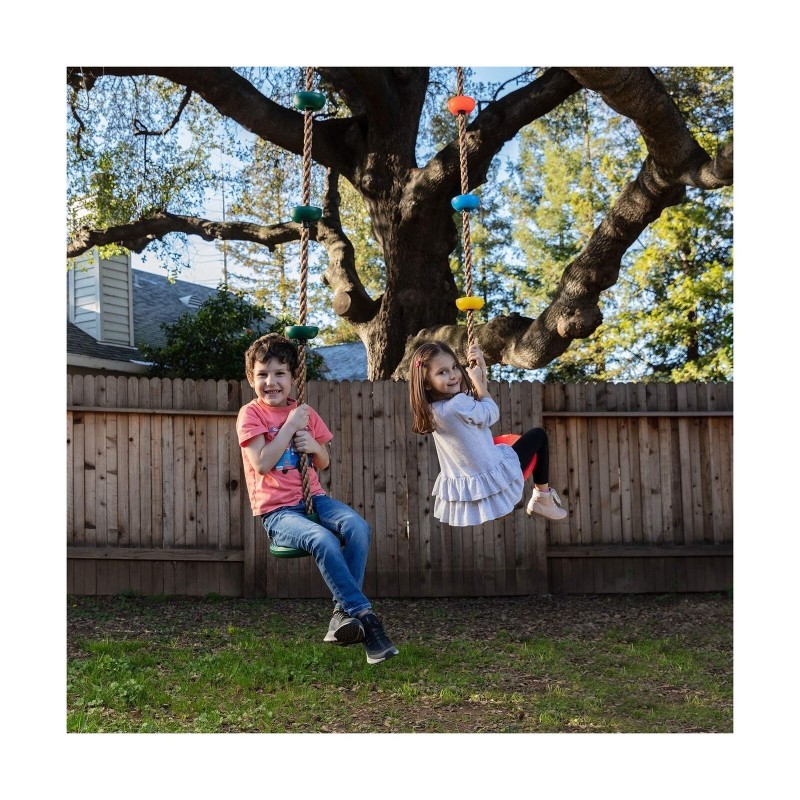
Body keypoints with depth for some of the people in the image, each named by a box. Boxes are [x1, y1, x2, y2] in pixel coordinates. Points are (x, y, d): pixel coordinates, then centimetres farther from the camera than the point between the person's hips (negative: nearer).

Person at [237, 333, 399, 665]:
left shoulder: (305, 412, 13)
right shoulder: (250, 414, -2)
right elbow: (262, 464, -15)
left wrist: (315, 447, -3)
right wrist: (290, 425, -14)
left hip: (312, 497, 5)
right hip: (276, 510, -5)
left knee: (357, 527, -25)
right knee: (323, 540, -33)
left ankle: (344, 613, -15)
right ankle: (365, 617, -26)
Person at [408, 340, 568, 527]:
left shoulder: (432, 409, -3)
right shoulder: (458, 405, -32)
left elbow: (477, 399, 13)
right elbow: (492, 414, -11)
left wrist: (481, 368, -2)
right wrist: (477, 380, -2)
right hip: (493, 478, -7)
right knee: (538, 435, 15)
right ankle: (543, 499, 25)